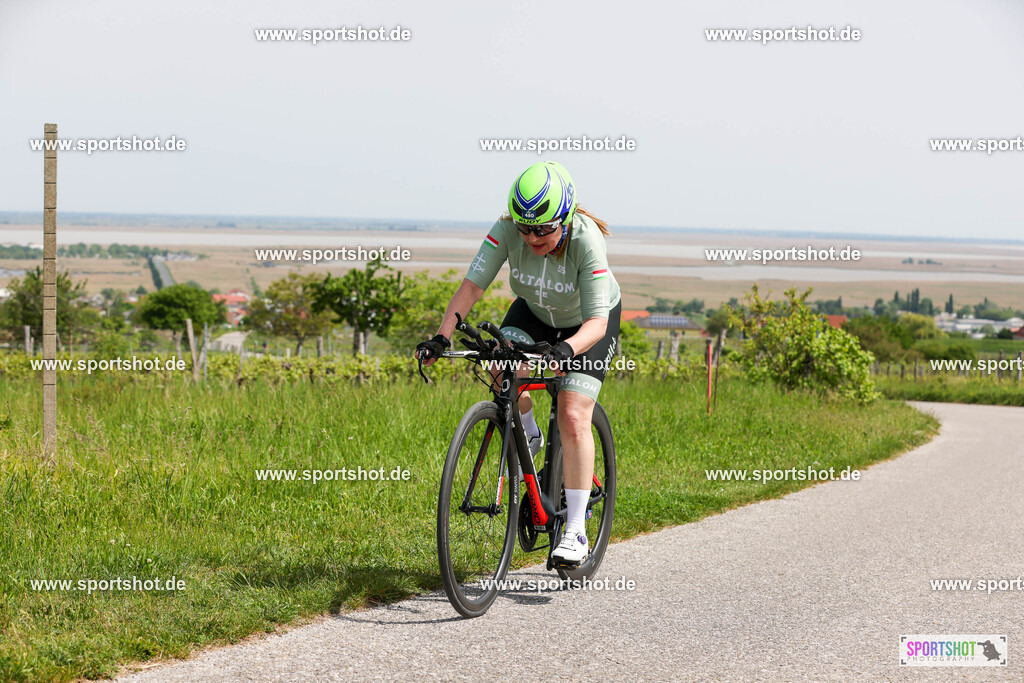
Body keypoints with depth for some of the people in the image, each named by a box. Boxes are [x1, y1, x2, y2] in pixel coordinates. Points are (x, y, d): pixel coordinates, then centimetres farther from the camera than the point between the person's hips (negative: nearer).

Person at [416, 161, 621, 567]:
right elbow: (473, 285, -31)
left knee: (573, 419, -18)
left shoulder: (586, 240, -37)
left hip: (586, 324, -3)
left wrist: (567, 349, -61)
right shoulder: (508, 230, -29)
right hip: (534, 311, 3)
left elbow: (597, 321, -41)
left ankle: (575, 532, -12)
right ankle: (527, 435, 4)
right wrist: (442, 337, -45)